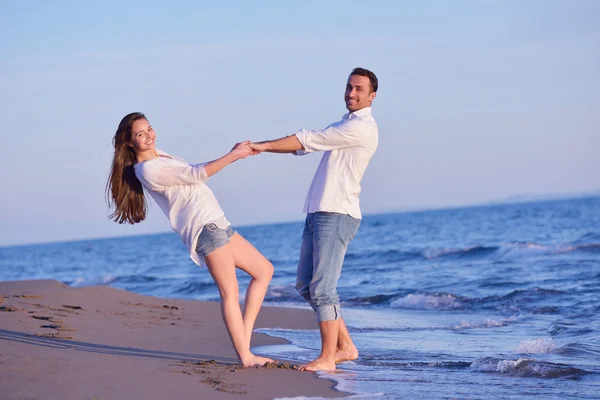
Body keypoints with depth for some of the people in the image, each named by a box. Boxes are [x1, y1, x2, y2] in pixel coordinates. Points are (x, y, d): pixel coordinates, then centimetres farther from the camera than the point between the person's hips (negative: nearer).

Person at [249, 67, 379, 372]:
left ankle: (327, 358, -6)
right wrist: (261, 147, 5)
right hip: (318, 213, 10)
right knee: (305, 284, 11)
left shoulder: (362, 127, -10)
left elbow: (309, 140, -12)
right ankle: (345, 346, 17)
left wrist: (264, 145, -8)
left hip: (337, 215, -10)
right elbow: (306, 144, 17)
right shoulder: (344, 125, 23)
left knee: (322, 287, -11)